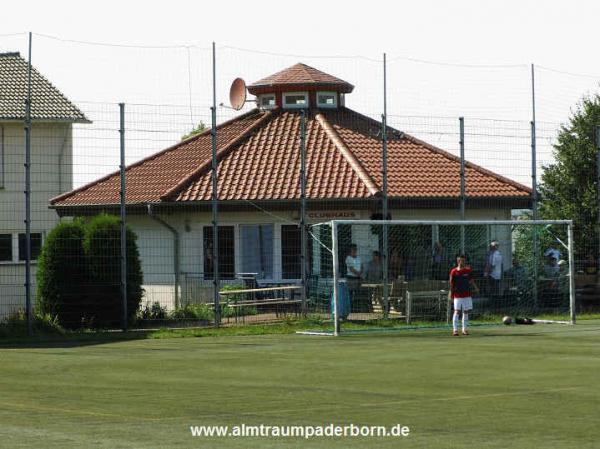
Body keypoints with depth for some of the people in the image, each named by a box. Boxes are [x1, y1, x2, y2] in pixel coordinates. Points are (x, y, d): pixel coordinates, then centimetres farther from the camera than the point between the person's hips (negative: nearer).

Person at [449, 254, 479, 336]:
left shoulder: (468, 271, 3)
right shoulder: (454, 272, -6)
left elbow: (471, 280, 14)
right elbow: (451, 284, -3)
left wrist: (475, 287, 3)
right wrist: (450, 293, -8)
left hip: (467, 295, 4)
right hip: (457, 295, -4)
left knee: (466, 312, 7)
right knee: (457, 311, -9)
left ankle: (465, 329, 15)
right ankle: (455, 330, -7)